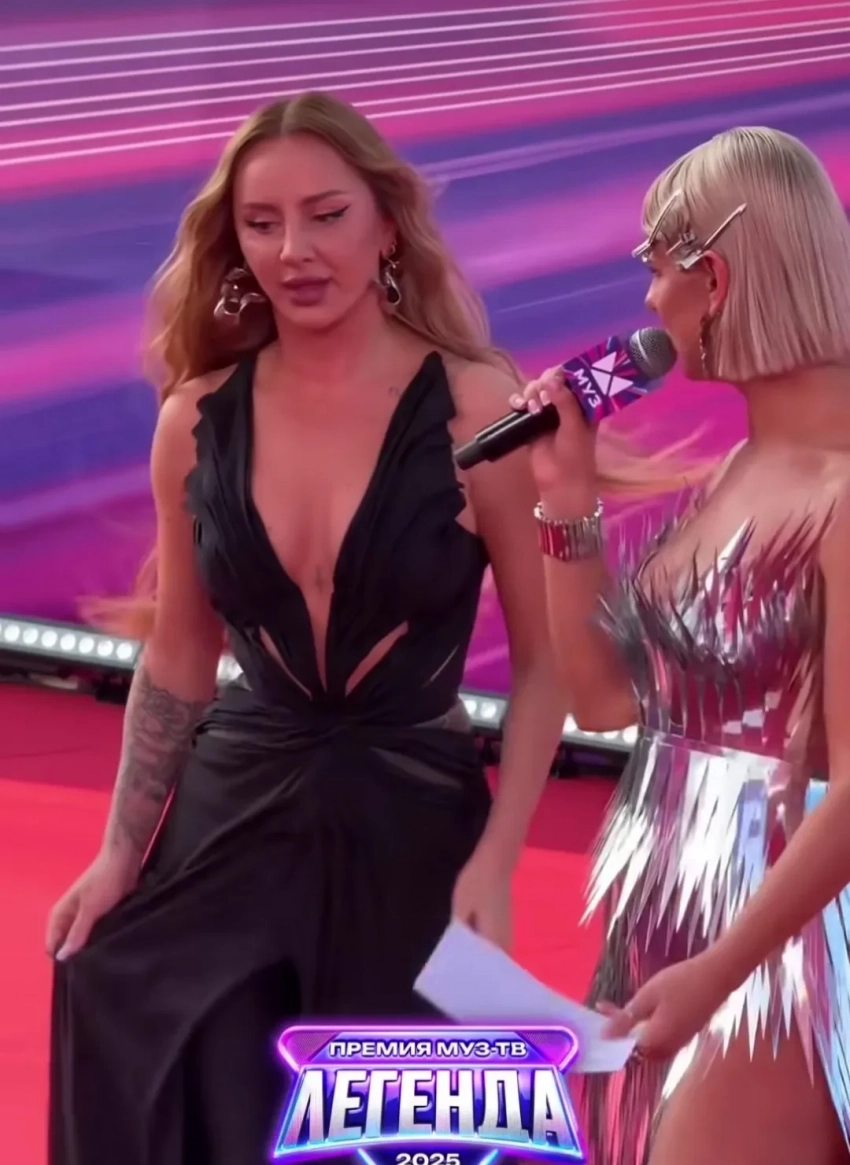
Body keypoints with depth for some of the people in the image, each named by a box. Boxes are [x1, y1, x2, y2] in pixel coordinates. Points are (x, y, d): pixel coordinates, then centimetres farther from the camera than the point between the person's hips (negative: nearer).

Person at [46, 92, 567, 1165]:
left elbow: (545, 659, -5)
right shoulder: (196, 420, 0)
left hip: (411, 828, -2)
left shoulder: (478, 409, -10)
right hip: (230, 824, 3)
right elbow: (177, 659, 10)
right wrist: (121, 853, 8)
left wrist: (496, 862, -12)